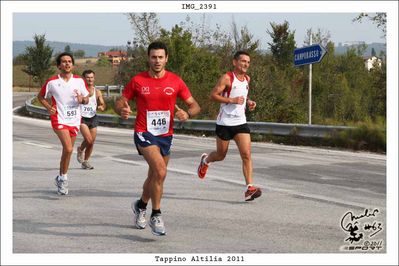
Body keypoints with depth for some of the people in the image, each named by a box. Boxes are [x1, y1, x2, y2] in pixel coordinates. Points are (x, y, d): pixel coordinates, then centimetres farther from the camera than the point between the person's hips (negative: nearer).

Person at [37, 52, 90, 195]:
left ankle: (61, 178, 30)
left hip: (74, 120, 4)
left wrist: (82, 99, -13)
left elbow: (86, 99, 10)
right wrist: (49, 108, -7)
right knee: (68, 149, -20)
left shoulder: (79, 81, 1)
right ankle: (63, 178, -3)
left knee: (68, 150, 11)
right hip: (59, 119, -4)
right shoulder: (52, 82, -5)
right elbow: (40, 96, 9)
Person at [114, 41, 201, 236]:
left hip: (166, 135, 4)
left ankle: (141, 205, 46)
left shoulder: (175, 81, 0)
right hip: (144, 133, -4)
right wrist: (122, 110, -19)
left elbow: (194, 105, 3)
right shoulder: (137, 81, -3)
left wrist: (187, 114, -20)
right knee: (160, 171, -23)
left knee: (155, 176, 18)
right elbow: (120, 102, 5)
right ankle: (156, 216, -11)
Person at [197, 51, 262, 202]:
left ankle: (249, 188, -14)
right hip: (225, 123, -5)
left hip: (241, 122, 5)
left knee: (247, 155, -11)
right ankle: (205, 160, 46)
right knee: (221, 155, 11)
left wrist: (248, 102, 8)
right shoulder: (227, 78, -12)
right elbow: (213, 95, -16)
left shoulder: (247, 79, 10)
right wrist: (232, 100, -23)